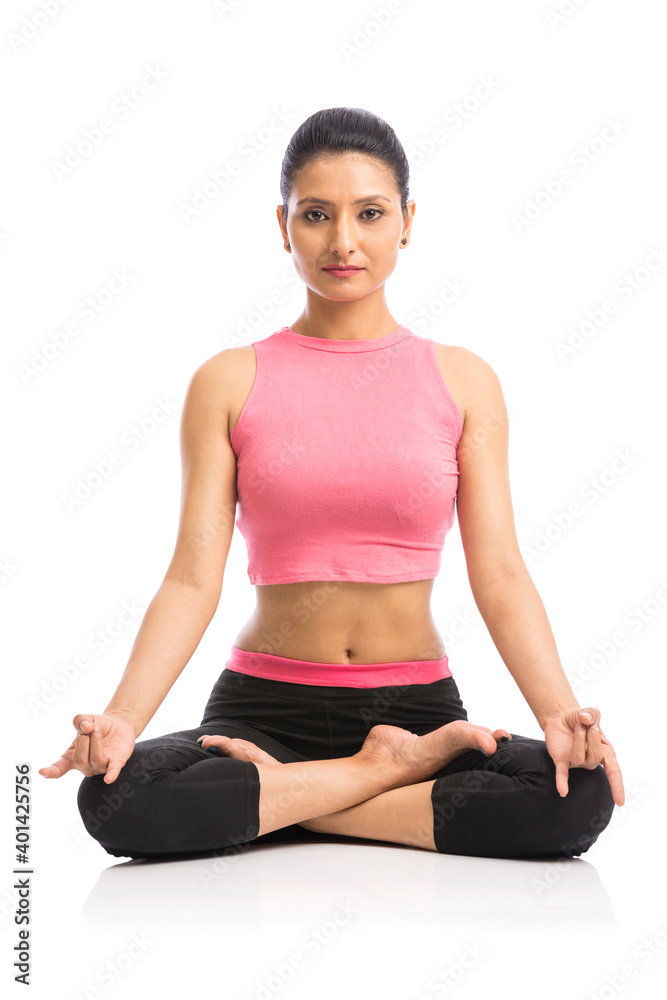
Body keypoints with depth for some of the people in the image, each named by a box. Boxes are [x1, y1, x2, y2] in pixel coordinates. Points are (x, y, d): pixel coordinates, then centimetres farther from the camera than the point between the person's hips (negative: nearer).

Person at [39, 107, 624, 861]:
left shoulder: (462, 381, 6)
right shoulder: (229, 383, 3)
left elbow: (500, 574, -1)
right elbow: (192, 579, -4)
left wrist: (560, 715, -19)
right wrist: (120, 718, -21)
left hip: (417, 706, 1)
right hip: (264, 706, 0)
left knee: (579, 795, -28)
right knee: (114, 798, -31)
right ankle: (390, 773, -13)